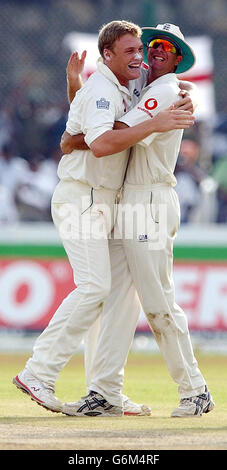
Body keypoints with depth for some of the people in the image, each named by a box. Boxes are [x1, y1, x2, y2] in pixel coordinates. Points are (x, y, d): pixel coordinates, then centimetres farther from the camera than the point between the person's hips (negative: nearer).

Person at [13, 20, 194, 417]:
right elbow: (101, 143, -30)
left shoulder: (125, 90, 17)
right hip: (82, 199, -10)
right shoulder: (101, 89, -15)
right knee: (95, 287, -20)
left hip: (105, 202, 10)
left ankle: (107, 394, 9)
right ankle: (38, 373, -18)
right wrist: (153, 125, -34)